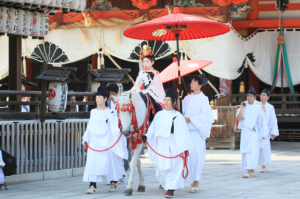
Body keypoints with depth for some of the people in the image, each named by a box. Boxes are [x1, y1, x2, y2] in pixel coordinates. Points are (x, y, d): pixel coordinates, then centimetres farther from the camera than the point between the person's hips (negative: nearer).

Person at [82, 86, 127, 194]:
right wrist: (86, 138, 13)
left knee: (108, 161, 4)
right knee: (92, 162, -6)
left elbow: (114, 127, -6)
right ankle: (92, 186, -8)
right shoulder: (93, 112, 11)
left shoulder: (110, 113, -3)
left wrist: (119, 130, -23)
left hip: (106, 141, -4)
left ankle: (114, 182, 26)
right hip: (94, 141, 4)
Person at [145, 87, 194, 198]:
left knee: (172, 167, -7)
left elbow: (182, 133, -8)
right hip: (160, 145, 5)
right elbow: (152, 129, 14)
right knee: (160, 168, 6)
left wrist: (183, 147, -14)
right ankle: (167, 186, 24)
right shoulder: (159, 115, 12)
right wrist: (146, 136, -4)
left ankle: (171, 189, -5)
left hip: (172, 146, -5)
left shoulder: (177, 116, -4)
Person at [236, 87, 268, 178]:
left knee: (252, 151, -13)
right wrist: (242, 107, -8)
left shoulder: (258, 107, 1)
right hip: (244, 132, 3)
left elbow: (263, 121, 5)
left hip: (254, 132, -3)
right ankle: (252, 170, 17)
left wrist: (263, 133, 2)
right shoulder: (244, 106, 7)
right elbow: (239, 118, -4)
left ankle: (249, 171, -19)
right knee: (245, 151, 4)